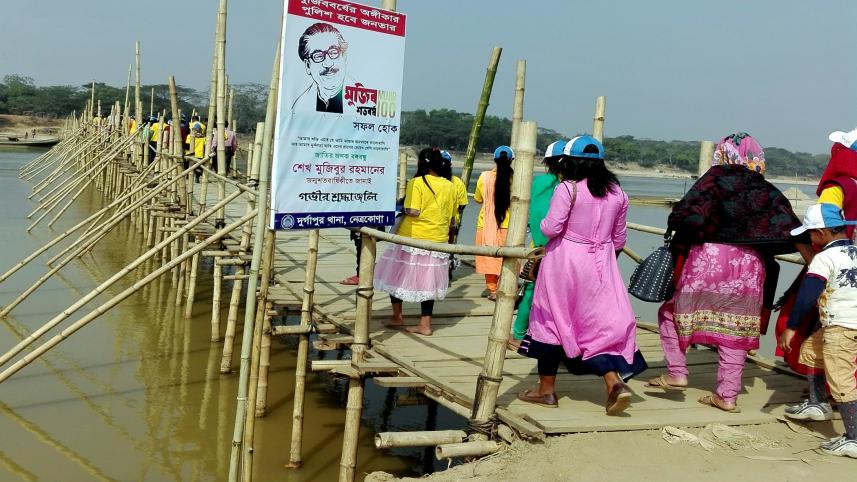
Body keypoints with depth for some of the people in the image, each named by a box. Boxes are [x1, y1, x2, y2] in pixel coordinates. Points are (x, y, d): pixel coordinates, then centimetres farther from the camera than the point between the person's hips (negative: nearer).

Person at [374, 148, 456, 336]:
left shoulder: (416, 183, -12)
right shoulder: (449, 186, 4)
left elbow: (412, 211, -20)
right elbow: (452, 218, 10)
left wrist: (403, 208, -1)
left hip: (413, 238, -4)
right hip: (438, 240, 5)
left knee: (398, 275, 14)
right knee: (427, 281, 10)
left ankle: (397, 317, 21)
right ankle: (425, 324, 12)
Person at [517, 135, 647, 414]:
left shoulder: (567, 188, -12)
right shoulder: (617, 193, 6)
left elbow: (550, 228, -15)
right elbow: (619, 237, 13)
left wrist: (542, 223, 7)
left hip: (564, 264, -4)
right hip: (600, 266, 4)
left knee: (552, 321, 8)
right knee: (602, 323, 8)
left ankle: (546, 389, 17)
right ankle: (614, 380, -14)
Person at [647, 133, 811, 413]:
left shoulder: (716, 177, -1)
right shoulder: (768, 192, 11)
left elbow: (688, 215, -13)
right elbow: (793, 234, 3)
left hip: (709, 260, -4)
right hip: (750, 269, 4)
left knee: (670, 312, 13)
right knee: (735, 331, 11)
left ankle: (676, 373, 9)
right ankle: (727, 395, 13)